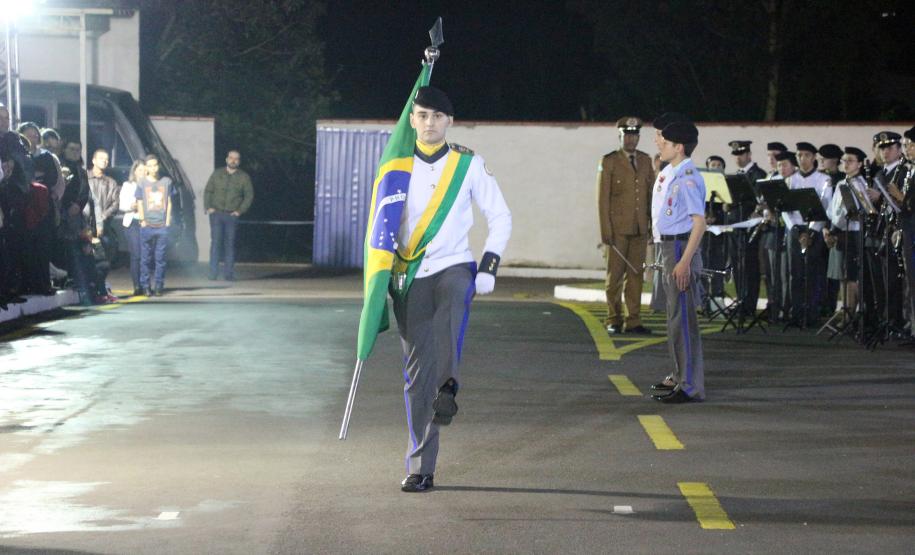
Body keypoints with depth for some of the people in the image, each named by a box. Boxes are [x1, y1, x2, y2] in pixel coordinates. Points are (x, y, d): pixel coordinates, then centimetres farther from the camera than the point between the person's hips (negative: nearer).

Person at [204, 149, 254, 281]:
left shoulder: (244, 177, 6)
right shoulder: (217, 174, 9)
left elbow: (249, 195, 7)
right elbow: (208, 191, 12)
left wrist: (240, 210, -3)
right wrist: (208, 207, -1)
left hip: (232, 215, 0)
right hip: (216, 213, 0)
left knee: (230, 243, 0)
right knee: (216, 241, -7)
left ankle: (228, 273, 3)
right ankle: (213, 273, -6)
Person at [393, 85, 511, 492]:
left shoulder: (469, 164, 3)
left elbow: (500, 217, 8)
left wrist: (488, 267, -3)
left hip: (454, 267, -1)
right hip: (409, 276, 1)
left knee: (452, 309, -39)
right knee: (417, 372, -2)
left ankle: (447, 389, -52)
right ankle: (420, 469, 2)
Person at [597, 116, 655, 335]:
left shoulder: (645, 160, 13)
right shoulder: (609, 162, -1)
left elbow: (652, 193, 14)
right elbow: (602, 199, -4)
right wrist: (605, 231, -9)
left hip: (640, 229, 4)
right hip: (617, 228, -4)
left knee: (635, 275, 4)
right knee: (615, 275, 1)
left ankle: (633, 321, 8)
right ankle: (613, 321, 8)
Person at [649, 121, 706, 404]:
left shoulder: (688, 178, -17)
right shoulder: (673, 176, 14)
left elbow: (699, 221, -20)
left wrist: (684, 261, -24)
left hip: (681, 248, -11)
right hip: (669, 246, 11)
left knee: (682, 318, -8)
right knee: (675, 316, 18)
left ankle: (690, 386, -6)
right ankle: (679, 377, 29)